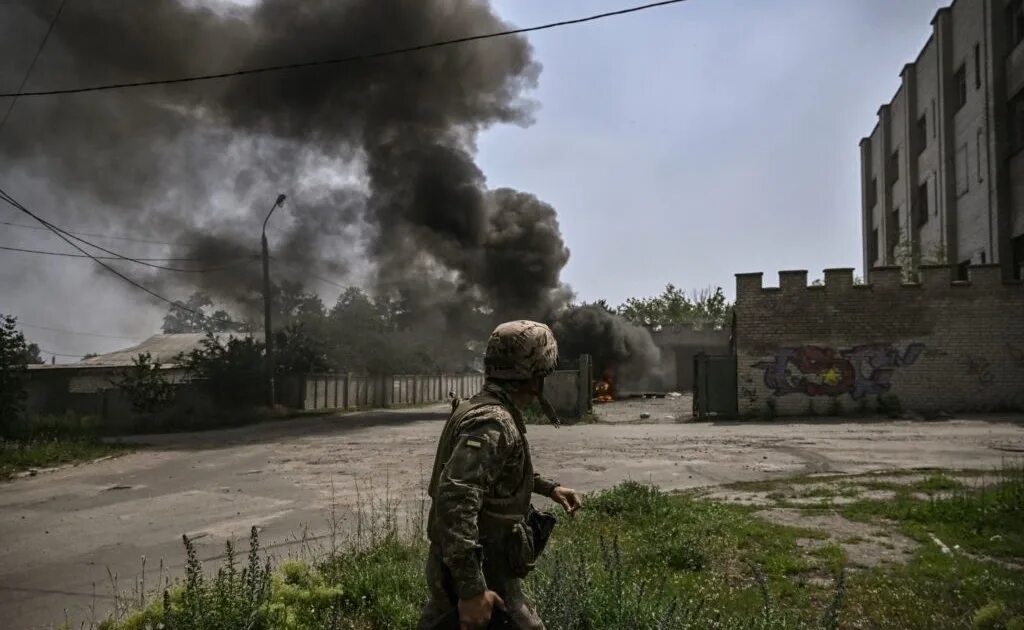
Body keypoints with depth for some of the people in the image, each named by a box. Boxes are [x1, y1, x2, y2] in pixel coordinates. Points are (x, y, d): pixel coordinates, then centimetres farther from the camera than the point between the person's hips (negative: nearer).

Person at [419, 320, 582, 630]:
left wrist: (549, 487, 24)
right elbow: (456, 501, -35)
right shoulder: (493, 423, -24)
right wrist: (472, 589, -36)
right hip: (480, 574, -10)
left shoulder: (482, 410, 8)